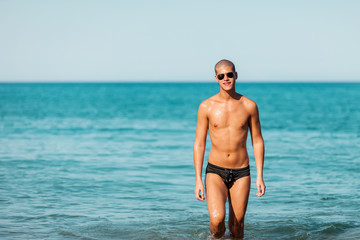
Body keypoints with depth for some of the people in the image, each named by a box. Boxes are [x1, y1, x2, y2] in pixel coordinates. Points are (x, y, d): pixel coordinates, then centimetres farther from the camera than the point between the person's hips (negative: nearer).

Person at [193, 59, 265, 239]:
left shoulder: (249, 106, 0)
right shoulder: (206, 107, -3)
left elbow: (257, 142, 6)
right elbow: (199, 144, 0)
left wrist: (259, 177, 0)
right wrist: (198, 180, -6)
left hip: (241, 173, 1)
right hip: (215, 171, -1)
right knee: (217, 219, -20)